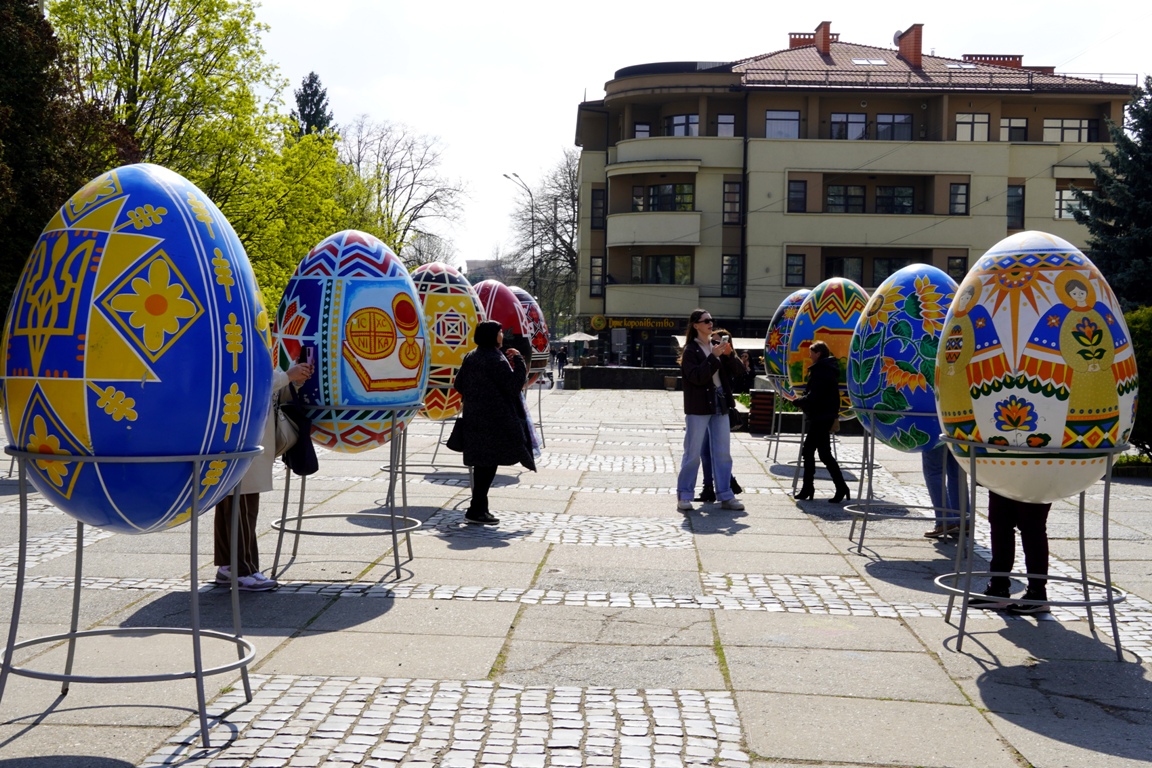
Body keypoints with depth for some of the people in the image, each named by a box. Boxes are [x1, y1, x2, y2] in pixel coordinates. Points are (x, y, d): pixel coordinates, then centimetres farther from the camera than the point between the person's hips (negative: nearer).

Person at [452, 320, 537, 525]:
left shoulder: (470, 357, 10)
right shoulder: (496, 360, -15)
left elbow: (459, 385, 15)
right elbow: (514, 385, -17)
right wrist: (519, 361, -8)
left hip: (473, 418, 8)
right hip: (494, 420, -8)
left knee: (482, 464, 15)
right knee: (489, 463, -3)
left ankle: (480, 508, 21)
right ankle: (476, 511, -2)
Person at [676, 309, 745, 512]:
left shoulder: (716, 347, 11)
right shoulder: (691, 350, -6)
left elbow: (736, 371, 9)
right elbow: (696, 377, -19)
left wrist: (728, 355, -8)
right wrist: (713, 357, -21)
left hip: (719, 405, 6)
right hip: (698, 408, -6)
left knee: (722, 453, 8)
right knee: (693, 453, -1)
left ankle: (725, 496, 14)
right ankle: (684, 495, 8)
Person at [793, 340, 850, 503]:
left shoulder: (820, 371, -17)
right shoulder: (829, 368, 15)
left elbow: (813, 397, -22)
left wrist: (798, 401, -7)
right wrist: (804, 401, 8)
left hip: (821, 416, -11)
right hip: (826, 415, 11)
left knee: (824, 453, -8)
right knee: (807, 451, 14)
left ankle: (841, 488, -6)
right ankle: (807, 488, 18)